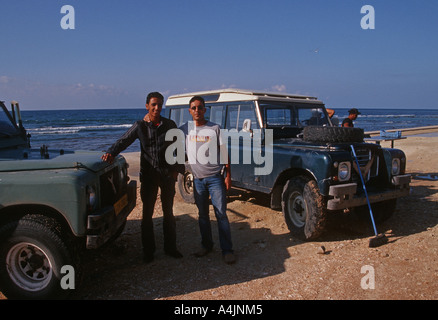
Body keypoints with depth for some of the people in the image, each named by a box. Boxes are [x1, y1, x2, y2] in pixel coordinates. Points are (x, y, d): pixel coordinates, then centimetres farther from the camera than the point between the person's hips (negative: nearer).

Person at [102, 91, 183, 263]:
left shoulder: (169, 125, 1)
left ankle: (170, 247, 24)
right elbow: (123, 141, -5)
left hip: (167, 174, 1)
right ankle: (148, 250, 18)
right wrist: (111, 153, -23)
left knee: (168, 212, 11)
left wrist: (175, 169, 0)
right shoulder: (140, 125, -2)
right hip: (148, 175, -1)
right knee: (147, 213, 5)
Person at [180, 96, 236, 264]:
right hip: (197, 179, 3)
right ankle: (206, 245, 27)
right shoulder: (184, 129, 5)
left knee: (221, 214, -3)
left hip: (215, 178, -3)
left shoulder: (215, 128, -2)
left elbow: (224, 153, 0)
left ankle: (227, 250, 5)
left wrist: (228, 175, -5)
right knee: (203, 214, 13)